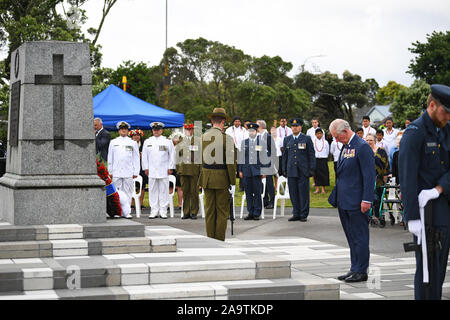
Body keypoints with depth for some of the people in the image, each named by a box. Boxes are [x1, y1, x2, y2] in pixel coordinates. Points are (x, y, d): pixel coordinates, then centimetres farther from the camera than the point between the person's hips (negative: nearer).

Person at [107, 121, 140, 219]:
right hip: (116, 172, 1)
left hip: (128, 173, 0)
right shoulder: (113, 142, 13)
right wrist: (110, 172, 7)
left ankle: (127, 212, 1)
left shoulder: (133, 143, 11)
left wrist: (135, 172, 3)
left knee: (128, 193, -2)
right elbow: (110, 158, 13)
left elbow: (136, 159, 10)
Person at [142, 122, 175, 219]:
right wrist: (146, 168, 6)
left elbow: (172, 155, 5)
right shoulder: (147, 142, 11)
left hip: (164, 171, -2)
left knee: (164, 191, -1)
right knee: (153, 191, 2)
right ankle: (154, 211, 6)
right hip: (152, 171, 2)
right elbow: (144, 156, 13)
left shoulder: (167, 141, 4)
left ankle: (163, 211, 3)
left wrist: (170, 167, 0)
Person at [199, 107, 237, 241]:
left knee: (209, 210, 10)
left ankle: (210, 240, 14)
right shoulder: (226, 138, -12)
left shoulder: (203, 136, 4)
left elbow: (200, 159, 7)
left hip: (207, 178, 5)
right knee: (222, 210, 4)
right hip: (221, 178, -5)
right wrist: (232, 182, -8)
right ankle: (219, 240, 5)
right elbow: (231, 162, -12)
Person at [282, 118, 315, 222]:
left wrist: (312, 169, -4)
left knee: (304, 193, -2)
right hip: (291, 170, 3)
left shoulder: (307, 139, 4)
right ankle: (296, 214, 11)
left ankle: (304, 215, 5)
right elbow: (285, 155, 16)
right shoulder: (287, 139, 13)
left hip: (303, 171, -3)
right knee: (293, 193, 3)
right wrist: (284, 170, 11)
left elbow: (311, 155, 2)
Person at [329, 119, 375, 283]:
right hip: (344, 201, 9)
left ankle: (361, 271, 3)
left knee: (359, 237, -2)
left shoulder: (362, 147, -13)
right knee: (351, 238, 13)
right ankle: (355, 269, 20)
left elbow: (369, 175, -17)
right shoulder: (345, 147, 15)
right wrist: (336, 196, 18)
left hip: (356, 202, -9)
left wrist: (366, 200, -20)